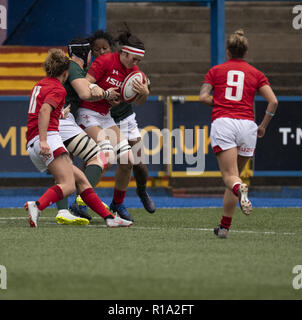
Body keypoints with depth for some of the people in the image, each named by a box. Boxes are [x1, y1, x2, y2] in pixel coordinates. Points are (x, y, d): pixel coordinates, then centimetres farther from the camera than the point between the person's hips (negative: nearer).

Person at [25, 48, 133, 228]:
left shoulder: (40, 85, 25)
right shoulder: (57, 89, -3)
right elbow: (44, 111, -20)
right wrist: (43, 140, -28)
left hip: (33, 145, 10)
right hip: (48, 138, -10)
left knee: (80, 178, 10)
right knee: (68, 185, -23)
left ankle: (109, 217, 6)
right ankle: (37, 206, -45)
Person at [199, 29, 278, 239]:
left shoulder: (216, 71, 15)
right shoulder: (256, 74, 15)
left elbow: (203, 97, 3)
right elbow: (273, 101, 5)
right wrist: (263, 126, 15)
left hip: (222, 122, -2)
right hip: (247, 125, 2)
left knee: (230, 177, -12)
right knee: (235, 176, 14)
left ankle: (240, 189, -49)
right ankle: (224, 227, 12)